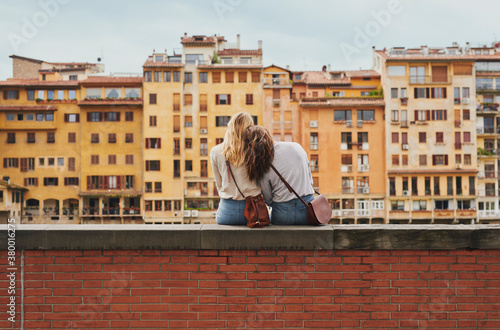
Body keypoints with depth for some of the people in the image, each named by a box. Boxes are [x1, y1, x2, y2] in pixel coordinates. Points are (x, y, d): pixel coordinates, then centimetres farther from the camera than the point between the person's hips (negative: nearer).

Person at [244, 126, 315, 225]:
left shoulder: (262, 165, -7)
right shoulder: (296, 147, 0)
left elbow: (269, 201, 4)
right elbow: (310, 179, 11)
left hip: (282, 213, -2)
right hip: (307, 208, 2)